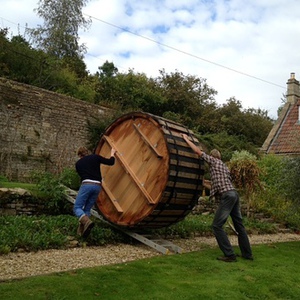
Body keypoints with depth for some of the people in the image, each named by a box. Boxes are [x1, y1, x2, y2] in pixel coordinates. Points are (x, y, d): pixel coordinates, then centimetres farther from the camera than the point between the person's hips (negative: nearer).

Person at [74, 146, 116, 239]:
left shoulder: (78, 163, 18)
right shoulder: (95, 157, 15)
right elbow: (110, 162, 13)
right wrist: (112, 153, 31)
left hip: (86, 185, -3)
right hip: (97, 186, 3)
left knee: (77, 208, -1)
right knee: (87, 209, 14)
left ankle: (87, 222, -29)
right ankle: (82, 230, 5)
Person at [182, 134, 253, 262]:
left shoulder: (213, 160, 6)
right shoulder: (224, 165, 26)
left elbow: (198, 151, 3)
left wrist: (187, 139, 14)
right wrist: (210, 185, 47)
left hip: (226, 195, -9)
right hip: (234, 193, 9)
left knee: (217, 226, -6)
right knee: (239, 225, 14)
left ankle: (229, 255, -10)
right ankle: (247, 254, 19)